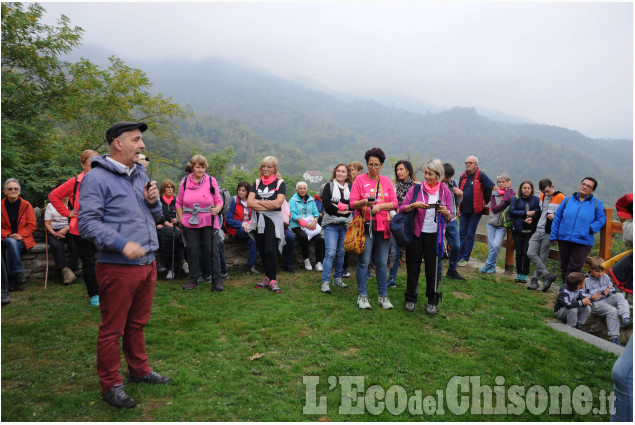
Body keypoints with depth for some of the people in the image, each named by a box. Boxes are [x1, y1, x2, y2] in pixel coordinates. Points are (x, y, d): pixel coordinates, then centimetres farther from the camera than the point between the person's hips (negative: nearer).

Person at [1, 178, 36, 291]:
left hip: (23, 240, 0)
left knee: (9, 250, -31)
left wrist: (20, 235, -13)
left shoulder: (26, 205, 3)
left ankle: (13, 281, -23)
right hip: (6, 239, 0)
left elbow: (32, 225, 3)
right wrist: (8, 235, -12)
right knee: (11, 242, -34)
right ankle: (20, 271, -30)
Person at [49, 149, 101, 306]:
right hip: (81, 230, -2)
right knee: (88, 263, 8)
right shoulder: (75, 182, -6)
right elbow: (53, 195, 2)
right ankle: (93, 295, 23)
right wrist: (67, 212, -3)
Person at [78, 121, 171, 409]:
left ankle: (139, 370, 37)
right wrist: (122, 244, -27)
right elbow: (87, 223, -17)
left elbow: (154, 217, 21)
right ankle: (111, 385, 22)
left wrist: (153, 202, -1)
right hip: (118, 267, -7)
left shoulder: (140, 175, 14)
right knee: (112, 329, 6)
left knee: (137, 323, 21)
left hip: (147, 264, 7)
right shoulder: (97, 178, -10)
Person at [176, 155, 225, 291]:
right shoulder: (184, 182, 6)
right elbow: (179, 203, 12)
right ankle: (193, 279, 21)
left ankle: (217, 280, 5)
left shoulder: (211, 181, 1)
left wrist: (217, 209, -18)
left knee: (212, 251, -3)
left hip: (209, 222, -2)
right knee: (192, 251, 8)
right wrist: (181, 219, 4)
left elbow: (219, 201, 2)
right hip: (190, 223, 2)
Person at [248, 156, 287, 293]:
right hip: (258, 220, 4)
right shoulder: (257, 183, 11)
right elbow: (249, 203, -1)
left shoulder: (280, 183, 1)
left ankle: (273, 280, -2)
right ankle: (267, 277, 20)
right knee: (262, 250, 8)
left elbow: (277, 203, -14)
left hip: (273, 220, -4)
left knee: (270, 250, -12)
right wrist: (268, 206, -9)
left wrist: (258, 202, -5)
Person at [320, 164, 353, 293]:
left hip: (345, 225, 3)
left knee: (341, 253, 11)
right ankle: (325, 282, -8)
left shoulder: (351, 188, 11)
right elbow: (326, 203, -9)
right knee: (330, 253, -11)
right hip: (331, 224, -3)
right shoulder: (329, 186, 4)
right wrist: (341, 211, -11)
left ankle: (337, 278, 24)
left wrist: (341, 206, -14)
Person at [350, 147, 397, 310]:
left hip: (382, 225, 3)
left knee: (382, 263, 6)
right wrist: (363, 202, -21)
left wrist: (380, 206, -10)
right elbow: (352, 203, -1)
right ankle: (362, 296, 9)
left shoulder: (386, 181, 12)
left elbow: (394, 203, 6)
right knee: (363, 261, -3)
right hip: (365, 225, -2)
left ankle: (383, 296, 17)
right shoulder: (360, 179, 4)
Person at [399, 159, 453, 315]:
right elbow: (402, 208, -2)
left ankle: (432, 302, 20)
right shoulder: (416, 188, 1)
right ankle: (410, 299, 21)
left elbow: (450, 217, 6)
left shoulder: (445, 191, 4)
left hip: (434, 236, 0)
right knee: (413, 267, 6)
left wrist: (446, 212, -16)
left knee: (433, 270, 5)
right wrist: (414, 205, -20)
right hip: (416, 233, 0)